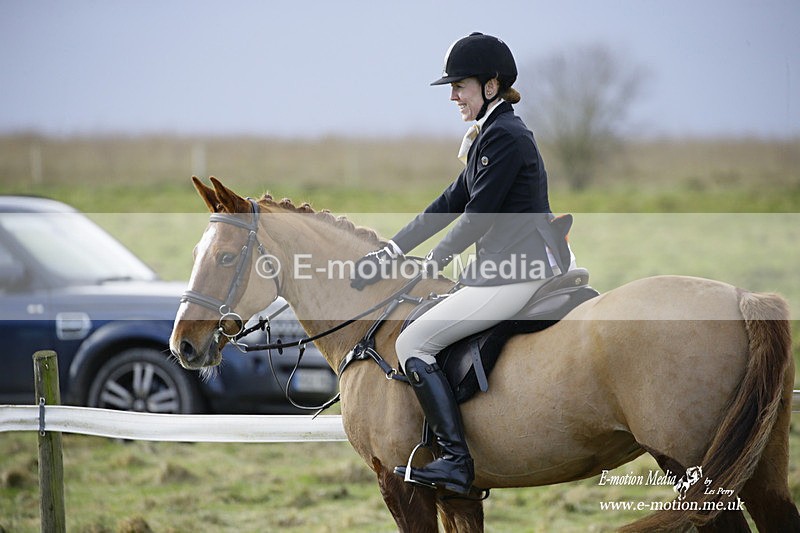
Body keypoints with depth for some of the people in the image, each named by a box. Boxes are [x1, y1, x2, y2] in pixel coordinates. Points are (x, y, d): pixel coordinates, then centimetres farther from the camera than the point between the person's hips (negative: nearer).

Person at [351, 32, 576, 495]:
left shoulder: (505, 136, -14)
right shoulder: (491, 135, 18)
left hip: (517, 272, -11)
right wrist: (390, 252, 15)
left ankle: (457, 462, -16)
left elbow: (478, 215, -16)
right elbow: (451, 204, 19)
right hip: (507, 265, 11)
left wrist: (435, 261, -1)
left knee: (412, 343, -11)